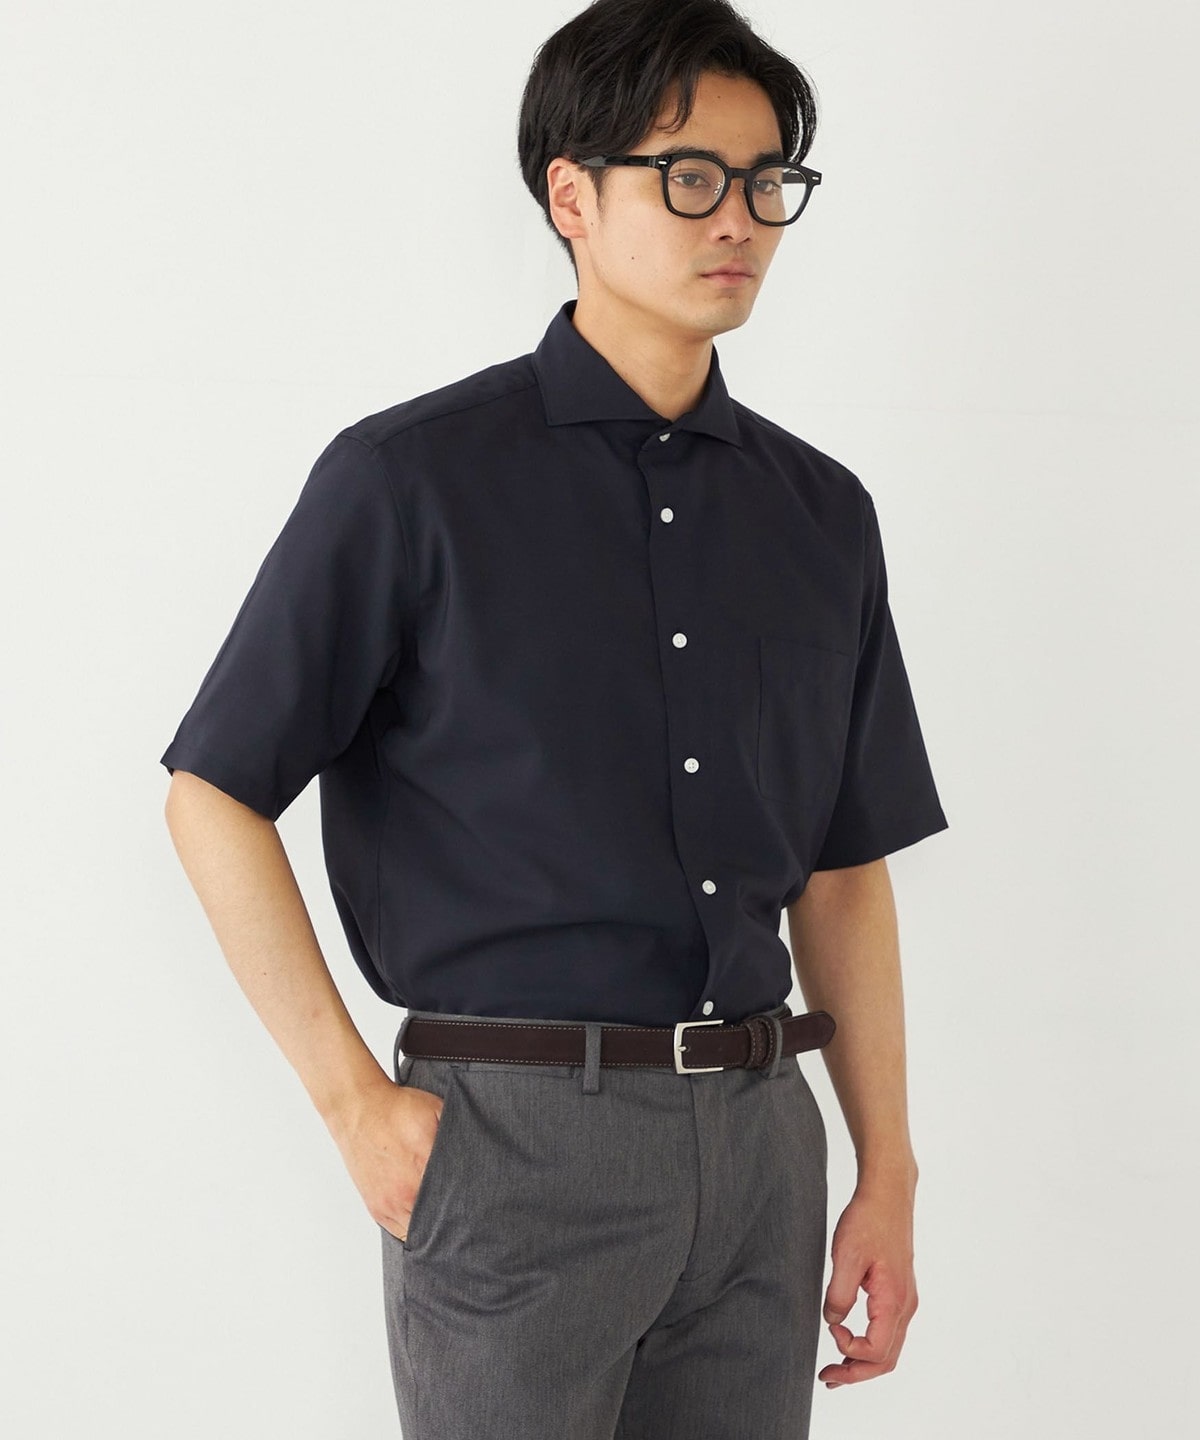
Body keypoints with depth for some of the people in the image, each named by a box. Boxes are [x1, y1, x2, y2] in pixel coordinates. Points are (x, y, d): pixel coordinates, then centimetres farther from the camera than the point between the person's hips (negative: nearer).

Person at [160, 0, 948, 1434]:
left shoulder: (820, 513, 10)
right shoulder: (412, 479, -5)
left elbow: (843, 873, 14)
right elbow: (215, 796, -4)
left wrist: (887, 1173, 10)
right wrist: (355, 1102, -8)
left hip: (759, 1149, 5)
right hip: (517, 1144, -5)